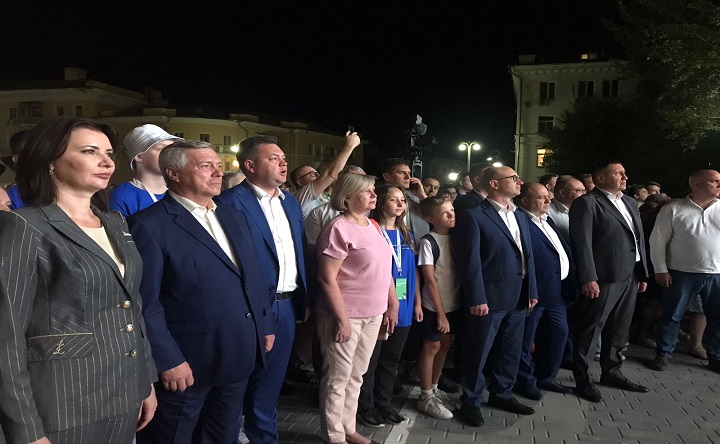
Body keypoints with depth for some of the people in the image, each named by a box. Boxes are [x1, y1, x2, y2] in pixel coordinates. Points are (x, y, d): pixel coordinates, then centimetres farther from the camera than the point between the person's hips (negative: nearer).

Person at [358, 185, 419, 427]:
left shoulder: (407, 236, 11)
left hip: (402, 308, 7)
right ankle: (365, 407, 21)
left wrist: (417, 302, 12)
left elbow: (413, 272, 15)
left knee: (390, 361, 17)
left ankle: (384, 405, 31)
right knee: (370, 361, 5)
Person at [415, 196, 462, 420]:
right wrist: (440, 313, -15)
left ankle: (434, 389, 29)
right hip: (435, 306, -6)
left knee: (445, 345, 14)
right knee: (432, 346, 3)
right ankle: (426, 397, 16)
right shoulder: (428, 242, -13)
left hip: (454, 303, 6)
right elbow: (430, 280, -15)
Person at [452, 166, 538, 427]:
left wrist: (531, 291, 11)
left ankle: (501, 394, 35)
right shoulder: (473, 216, -10)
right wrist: (477, 299, -17)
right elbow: (470, 261, -15)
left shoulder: (520, 217, 15)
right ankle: (470, 402, 20)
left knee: (511, 351, 17)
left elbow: (528, 256, 16)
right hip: (489, 298, -7)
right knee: (478, 353, 5)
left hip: (517, 298, 8)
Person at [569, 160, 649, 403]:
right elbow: (582, 243, -16)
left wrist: (643, 273, 14)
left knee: (619, 329, 18)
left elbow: (639, 240, 18)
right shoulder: (586, 203, -9)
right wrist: (588, 278, -21)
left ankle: (612, 372, 33)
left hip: (629, 277, 8)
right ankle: (582, 380, 13)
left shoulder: (630, 202, 16)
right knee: (590, 330, 1)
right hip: (603, 278, -8)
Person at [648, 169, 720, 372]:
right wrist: (660, 270, -6)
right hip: (682, 273, -3)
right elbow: (658, 241, -3)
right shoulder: (673, 209, -4)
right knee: (671, 316, 6)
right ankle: (663, 354, 21)